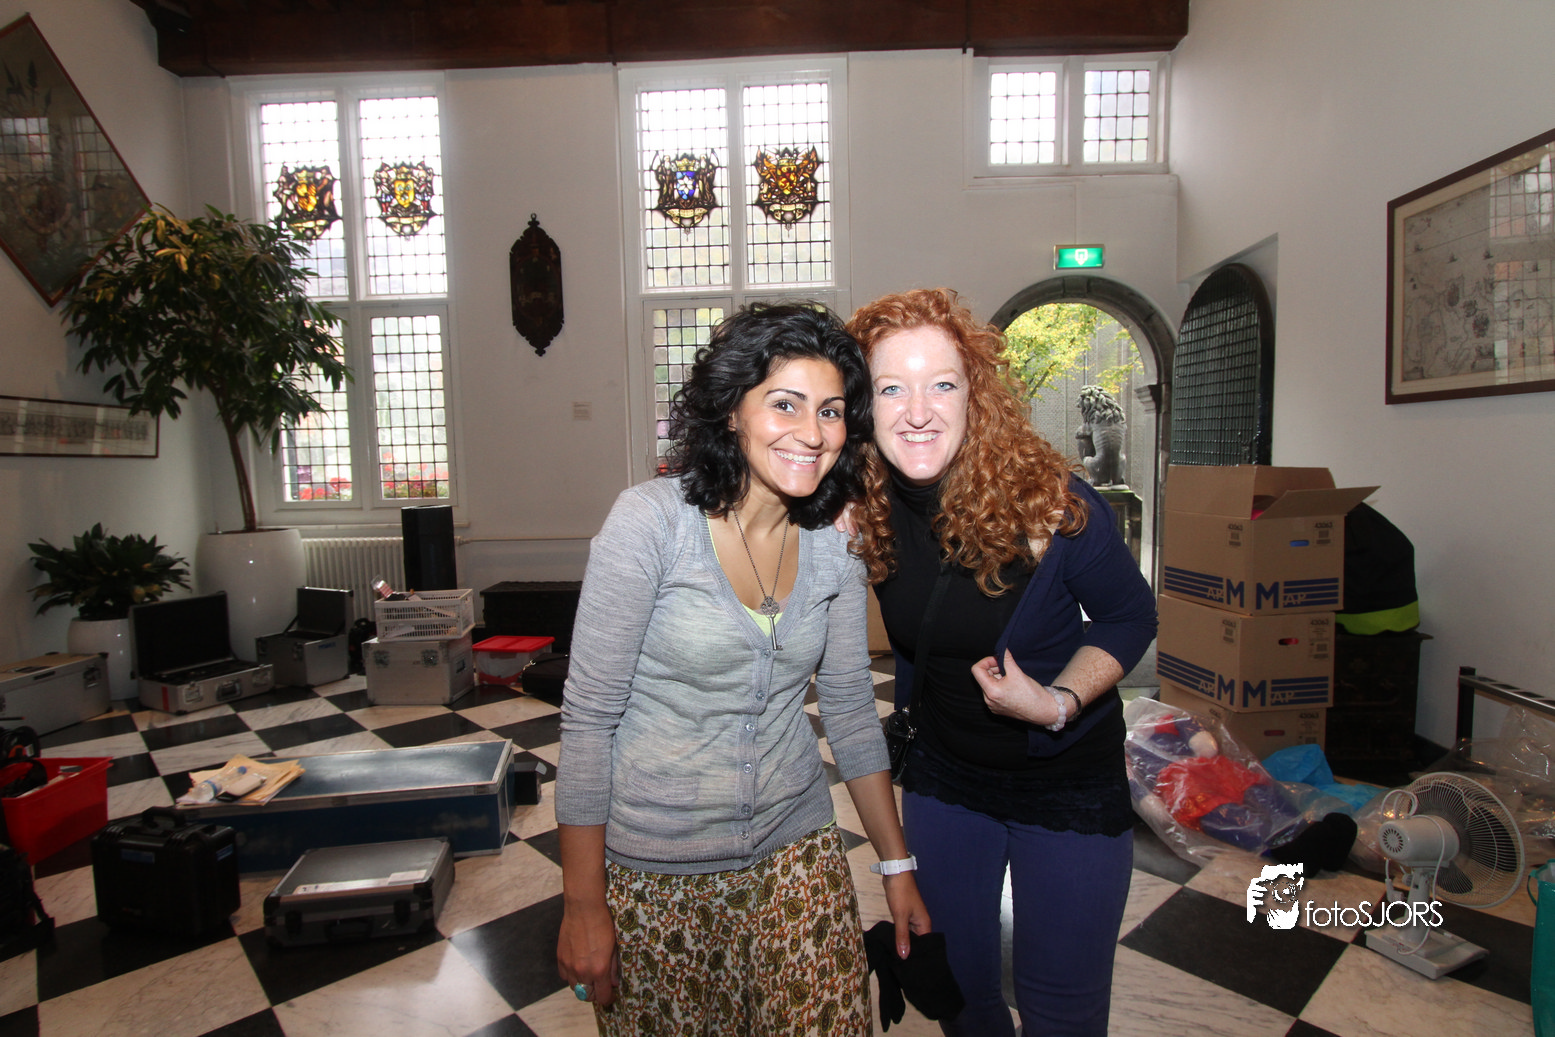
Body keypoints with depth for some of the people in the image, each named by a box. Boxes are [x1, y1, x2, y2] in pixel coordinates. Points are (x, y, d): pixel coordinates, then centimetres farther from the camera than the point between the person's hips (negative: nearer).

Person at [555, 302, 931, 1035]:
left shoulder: (833, 543, -4)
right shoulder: (651, 520, -19)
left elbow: (850, 709, 5)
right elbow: (588, 716, -15)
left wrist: (897, 865, 8)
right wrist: (583, 905, -11)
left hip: (794, 849, 4)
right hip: (654, 866, -3)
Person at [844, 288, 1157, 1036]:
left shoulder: (1048, 500, -26)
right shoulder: (864, 512, -16)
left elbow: (1130, 617, -10)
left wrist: (1058, 702, -24)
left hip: (1067, 775, -3)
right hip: (942, 773, 3)